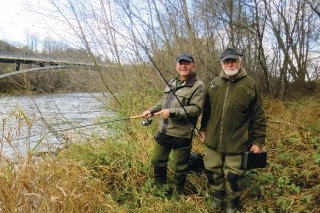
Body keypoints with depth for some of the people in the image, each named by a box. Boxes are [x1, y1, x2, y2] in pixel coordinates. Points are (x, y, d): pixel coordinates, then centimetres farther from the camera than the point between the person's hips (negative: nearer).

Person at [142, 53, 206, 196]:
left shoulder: (198, 86, -12)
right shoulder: (172, 82, 13)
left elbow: (196, 109, -22)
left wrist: (172, 112, -27)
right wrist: (151, 110, 9)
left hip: (181, 135, -7)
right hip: (163, 131, 7)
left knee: (180, 168, 8)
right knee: (157, 161, 19)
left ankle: (178, 193, 31)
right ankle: (159, 188, 42)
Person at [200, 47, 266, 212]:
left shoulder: (250, 85, -7)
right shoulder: (214, 83, 5)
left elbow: (258, 117, -5)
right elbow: (206, 110, 14)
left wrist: (258, 141, -6)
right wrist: (203, 129, 15)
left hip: (237, 143, -4)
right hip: (213, 140, 4)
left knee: (233, 175, 8)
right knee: (212, 170, 15)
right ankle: (217, 195, 41)